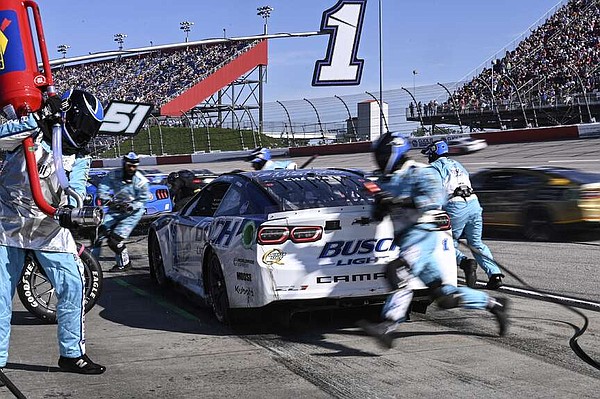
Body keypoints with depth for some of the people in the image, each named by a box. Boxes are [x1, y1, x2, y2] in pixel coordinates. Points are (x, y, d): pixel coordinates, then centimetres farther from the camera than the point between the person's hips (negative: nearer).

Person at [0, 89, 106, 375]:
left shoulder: (79, 159, 9)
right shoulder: (32, 133, -1)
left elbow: (77, 186, -7)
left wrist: (69, 206, -29)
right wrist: (38, 118, -25)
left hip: (49, 227, 3)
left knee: (72, 287, -4)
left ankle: (72, 354, 10)